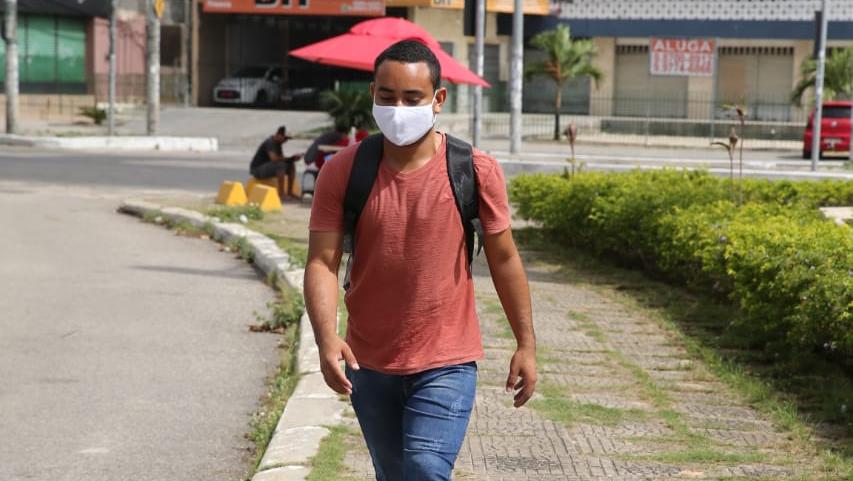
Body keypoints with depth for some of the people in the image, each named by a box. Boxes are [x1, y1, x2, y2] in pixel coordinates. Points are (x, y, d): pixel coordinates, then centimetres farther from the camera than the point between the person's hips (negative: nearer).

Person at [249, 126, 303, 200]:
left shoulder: (277, 143, 8)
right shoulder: (270, 143, -21)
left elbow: (281, 158, 10)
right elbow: (274, 158, -34)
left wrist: (293, 158, -9)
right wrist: (291, 158, -24)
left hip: (268, 167, 10)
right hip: (257, 169, -9)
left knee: (291, 165, 0)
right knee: (281, 165, -32)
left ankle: (290, 192, 0)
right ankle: (281, 193, -28)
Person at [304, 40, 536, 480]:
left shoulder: (476, 172, -9)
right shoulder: (342, 172, -7)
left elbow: (503, 259, 1)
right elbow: (322, 263, -11)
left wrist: (525, 344, 4)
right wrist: (326, 339, -28)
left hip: (447, 364, -3)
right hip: (369, 364, 3)